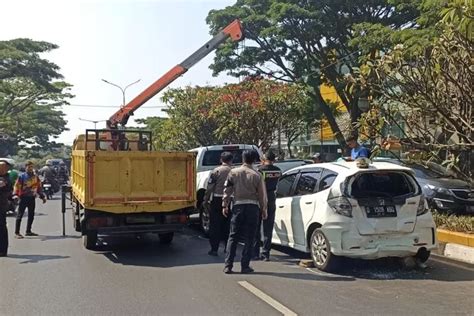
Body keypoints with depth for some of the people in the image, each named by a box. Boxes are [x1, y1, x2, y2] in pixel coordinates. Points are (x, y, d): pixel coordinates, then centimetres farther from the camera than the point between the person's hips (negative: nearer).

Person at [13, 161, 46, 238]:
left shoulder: (36, 177, 10)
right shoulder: (22, 177, -4)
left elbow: (39, 187, 16)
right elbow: (17, 186, -10)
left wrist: (42, 196, 13)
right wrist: (16, 194, -25)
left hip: (32, 198, 5)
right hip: (23, 198, -5)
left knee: (31, 215, 11)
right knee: (20, 215, -3)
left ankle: (28, 231, 23)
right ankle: (17, 233, -1)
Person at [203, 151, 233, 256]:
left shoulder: (216, 171, -5)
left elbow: (210, 187, -6)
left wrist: (206, 200, 2)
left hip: (217, 200, -2)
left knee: (215, 225, 5)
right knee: (228, 225, 14)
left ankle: (214, 249, 5)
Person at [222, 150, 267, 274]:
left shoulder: (233, 172, 1)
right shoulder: (256, 175, -3)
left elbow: (227, 190, 2)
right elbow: (262, 194, 0)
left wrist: (225, 205, 9)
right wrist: (263, 210, 9)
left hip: (238, 206, 2)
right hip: (252, 207, -1)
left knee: (233, 237, 8)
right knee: (249, 238, 6)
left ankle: (228, 266, 5)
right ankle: (245, 266, 7)